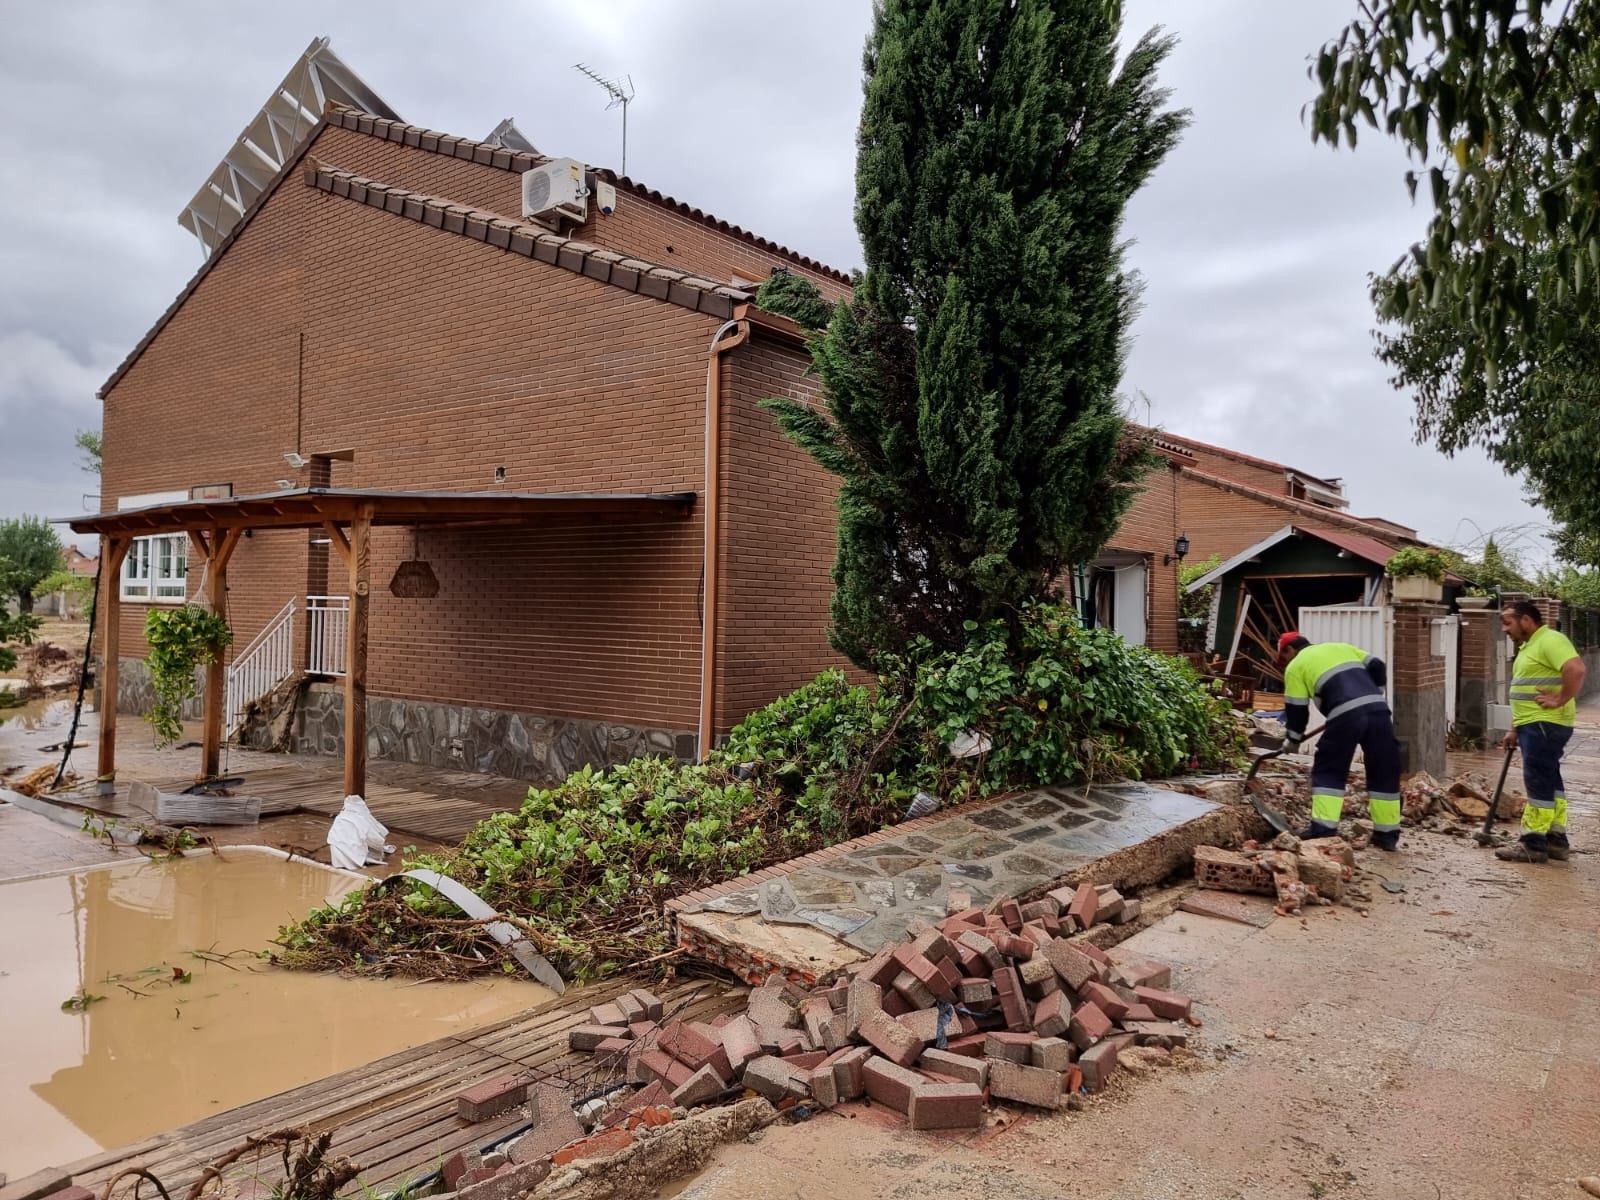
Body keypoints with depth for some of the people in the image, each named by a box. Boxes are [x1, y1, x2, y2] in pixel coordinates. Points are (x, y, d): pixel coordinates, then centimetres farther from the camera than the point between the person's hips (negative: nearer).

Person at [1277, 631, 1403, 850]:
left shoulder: (1295, 666, 16)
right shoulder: (1341, 647, 30)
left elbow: (1296, 709, 14)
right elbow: (1377, 667, 22)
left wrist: (1293, 740, 26)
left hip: (1346, 715, -5)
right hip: (1378, 709, 5)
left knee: (1328, 771, 7)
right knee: (1384, 773, 13)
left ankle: (1324, 829, -1)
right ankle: (1387, 835, 17)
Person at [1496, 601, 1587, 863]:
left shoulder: (1550, 640, -13)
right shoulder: (1528, 646, 19)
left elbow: (1576, 669, -30)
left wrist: (1559, 701, -22)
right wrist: (1515, 729, 21)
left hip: (1546, 724, -10)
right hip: (1533, 724, 10)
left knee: (1538, 781, -7)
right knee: (1549, 780, 14)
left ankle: (1533, 844, -4)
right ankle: (1556, 840, 20)